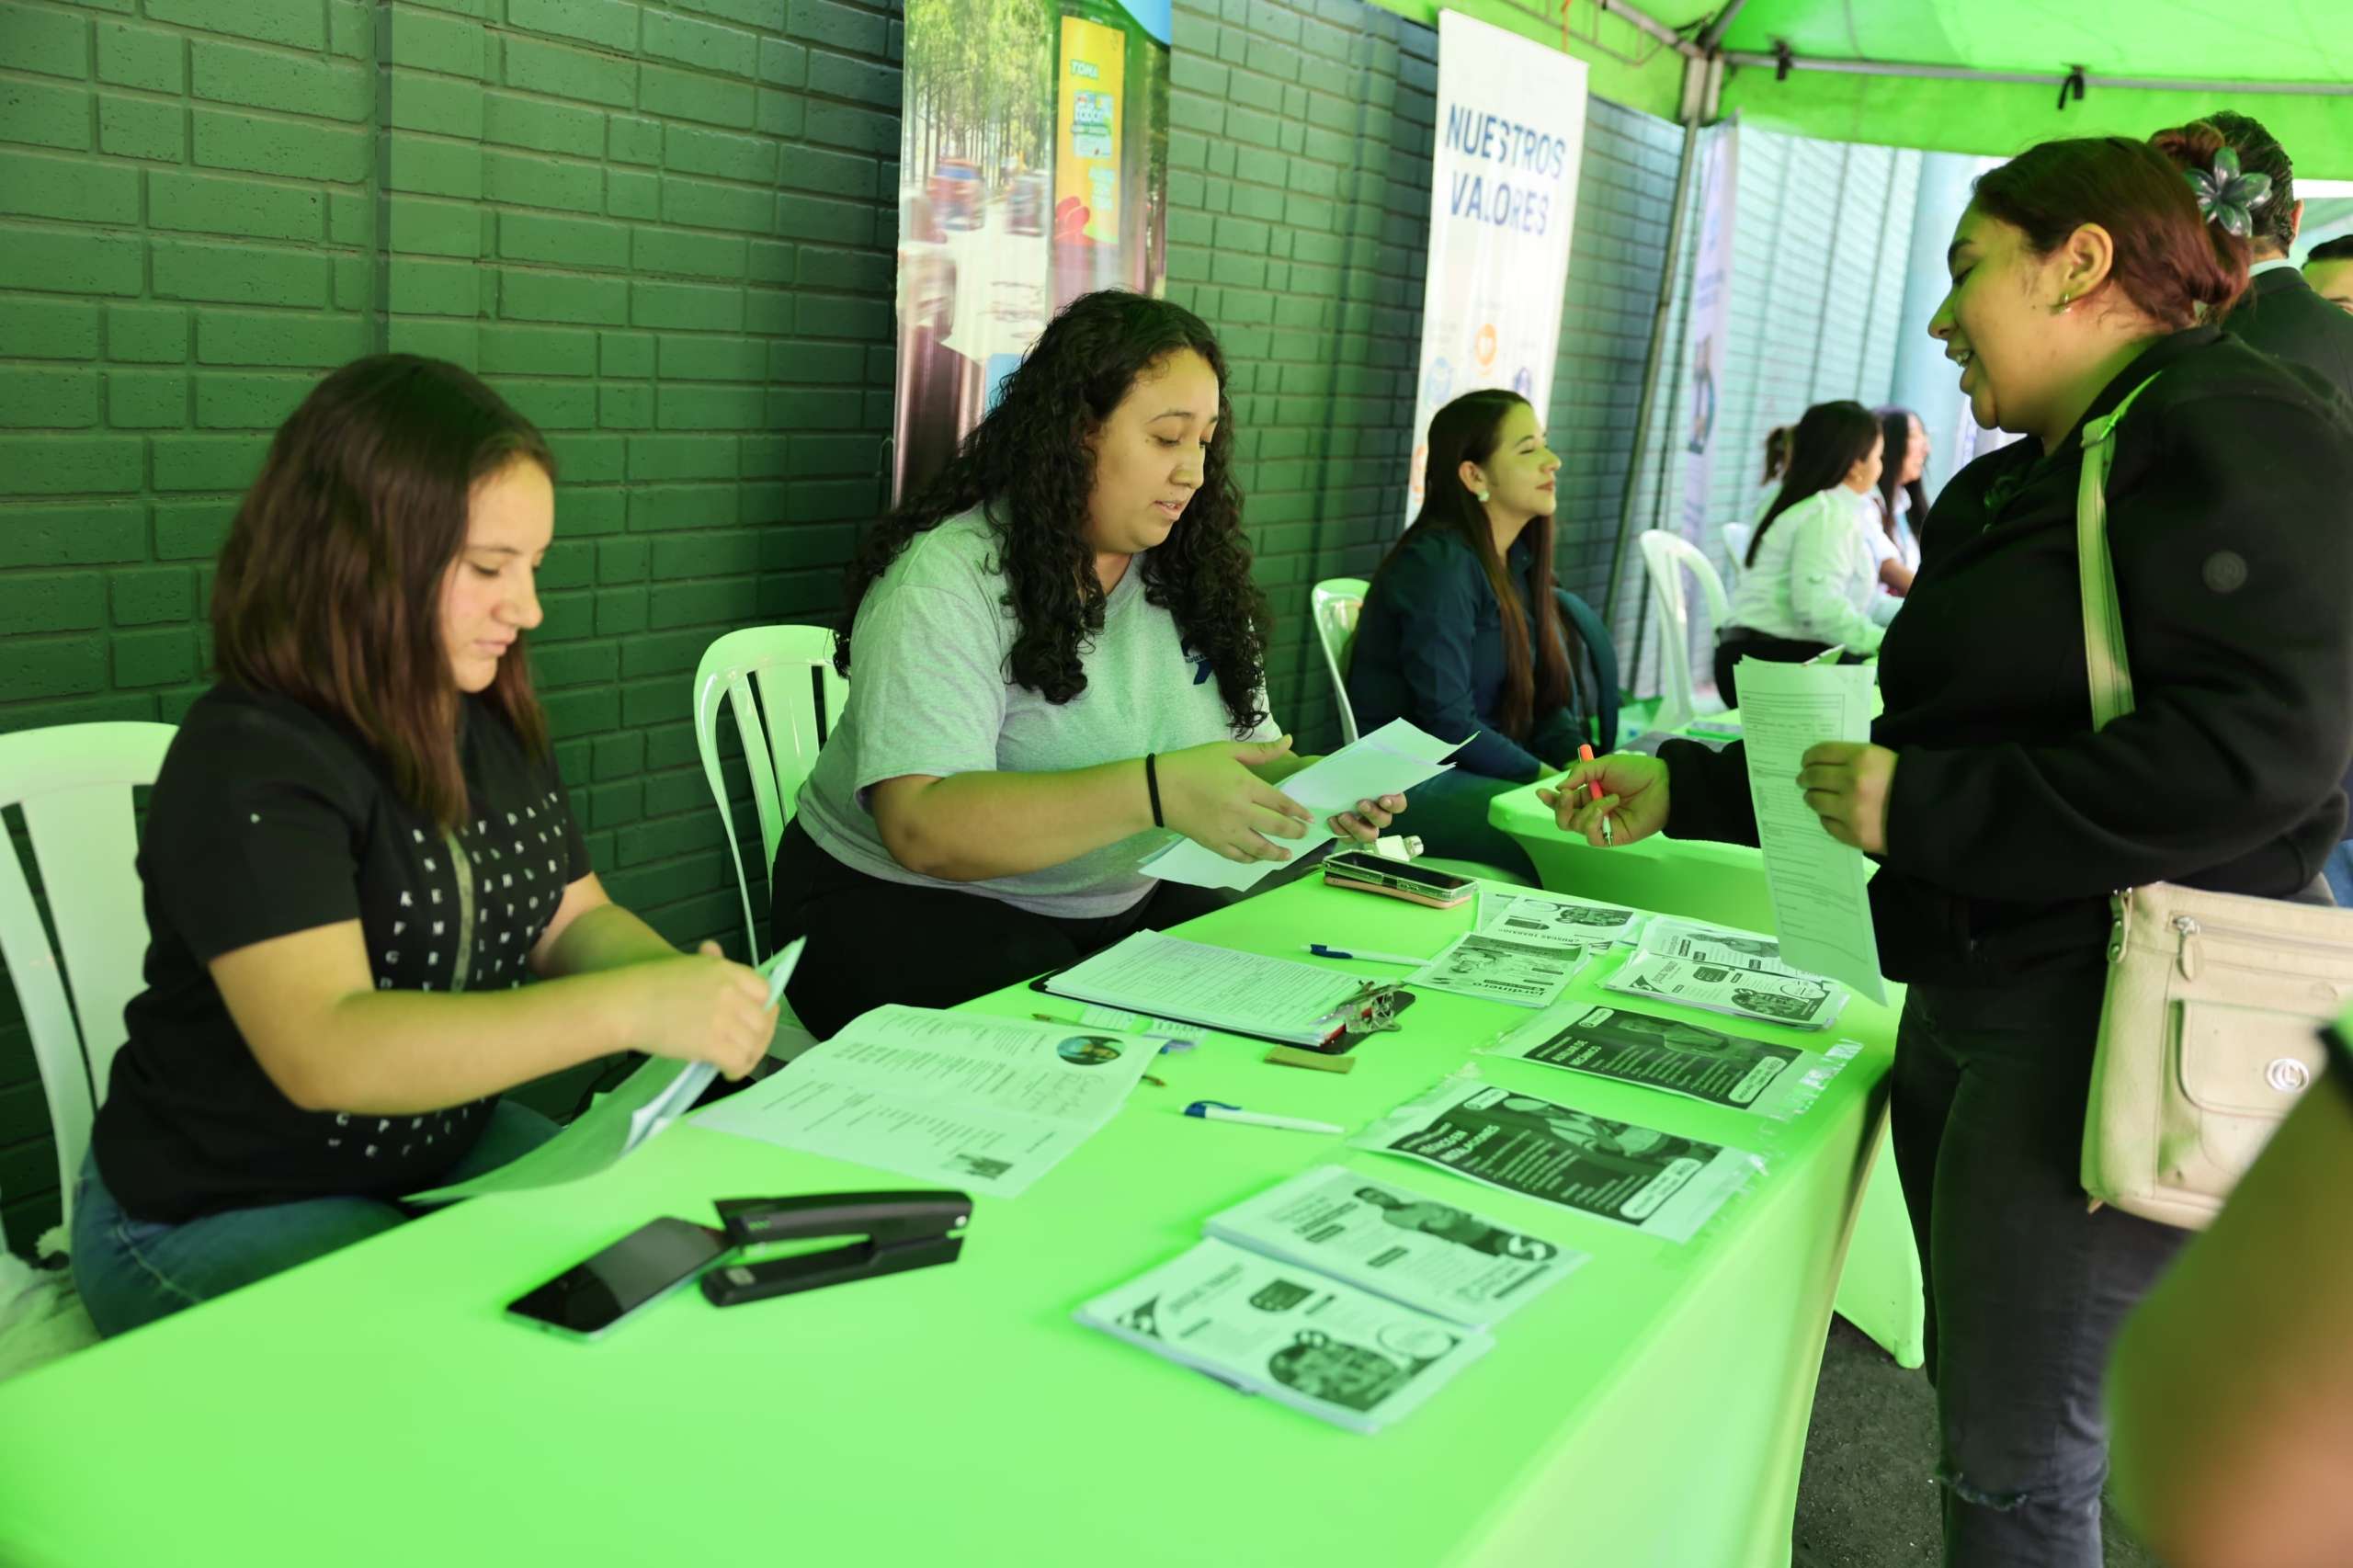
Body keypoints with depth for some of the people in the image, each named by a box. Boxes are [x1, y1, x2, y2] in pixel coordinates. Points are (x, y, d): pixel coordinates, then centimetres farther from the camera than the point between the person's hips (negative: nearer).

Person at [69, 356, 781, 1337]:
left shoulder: (492, 726, 2)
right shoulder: (249, 766, -22)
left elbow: (573, 923, 7)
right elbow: (323, 1052, -35)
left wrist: (684, 979, -16)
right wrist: (630, 1008, -43)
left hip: (447, 1152, 7)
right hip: (220, 1220, -7)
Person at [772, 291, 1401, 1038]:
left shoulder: (1193, 580, 5)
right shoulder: (946, 578, -16)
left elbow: (1247, 754, 8)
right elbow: (921, 826, -28)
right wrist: (1154, 792, -37)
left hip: (1126, 903, 7)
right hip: (913, 906, -6)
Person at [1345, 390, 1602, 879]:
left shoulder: (1519, 562, 11)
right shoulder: (1439, 564, -17)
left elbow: (1551, 694, 11)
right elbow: (1446, 720, -21)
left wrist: (1579, 765, -8)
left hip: (1483, 770, 9)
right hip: (1412, 785, -9)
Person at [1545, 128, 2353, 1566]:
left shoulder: (2232, 434, -12)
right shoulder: (2018, 489, 16)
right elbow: (1922, 749, 19)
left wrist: (1923, 810, -19)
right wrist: (1684, 791, 14)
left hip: (2119, 1030, -9)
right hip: (1973, 1002, 9)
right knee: (1982, 1419, 20)